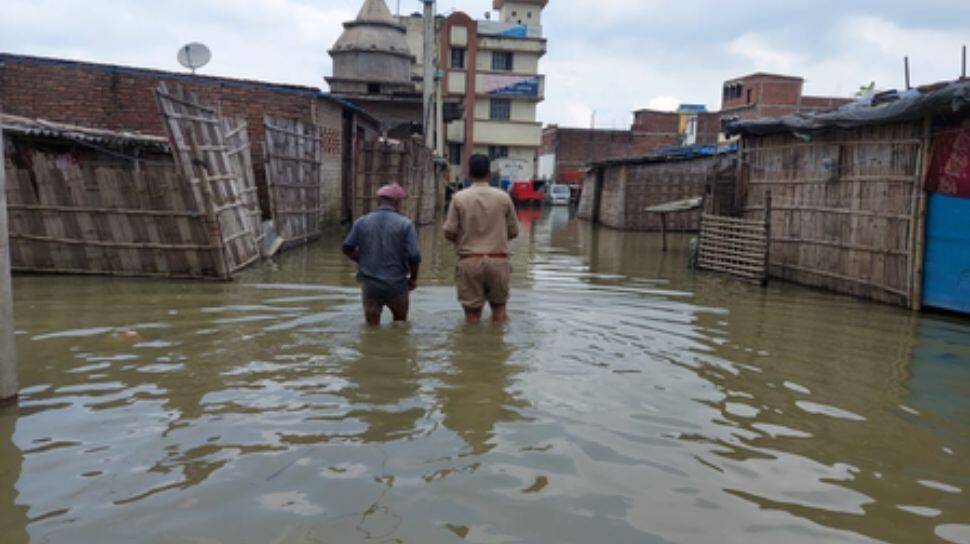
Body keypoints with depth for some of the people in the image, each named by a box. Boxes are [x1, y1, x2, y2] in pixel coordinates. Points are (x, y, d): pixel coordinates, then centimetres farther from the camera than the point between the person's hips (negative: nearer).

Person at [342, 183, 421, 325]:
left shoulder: (361, 222, 0)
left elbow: (347, 248, 5)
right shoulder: (405, 224, -9)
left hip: (369, 285, 2)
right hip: (396, 285, -1)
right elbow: (414, 256, -14)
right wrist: (413, 278, 3)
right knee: (400, 322, 23)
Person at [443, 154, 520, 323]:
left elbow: (449, 233, -5)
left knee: (472, 313, 8)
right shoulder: (503, 197, -1)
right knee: (499, 308, 16)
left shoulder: (459, 198, -4)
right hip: (498, 260, 1)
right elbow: (513, 232, 5)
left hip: (470, 261, -1)